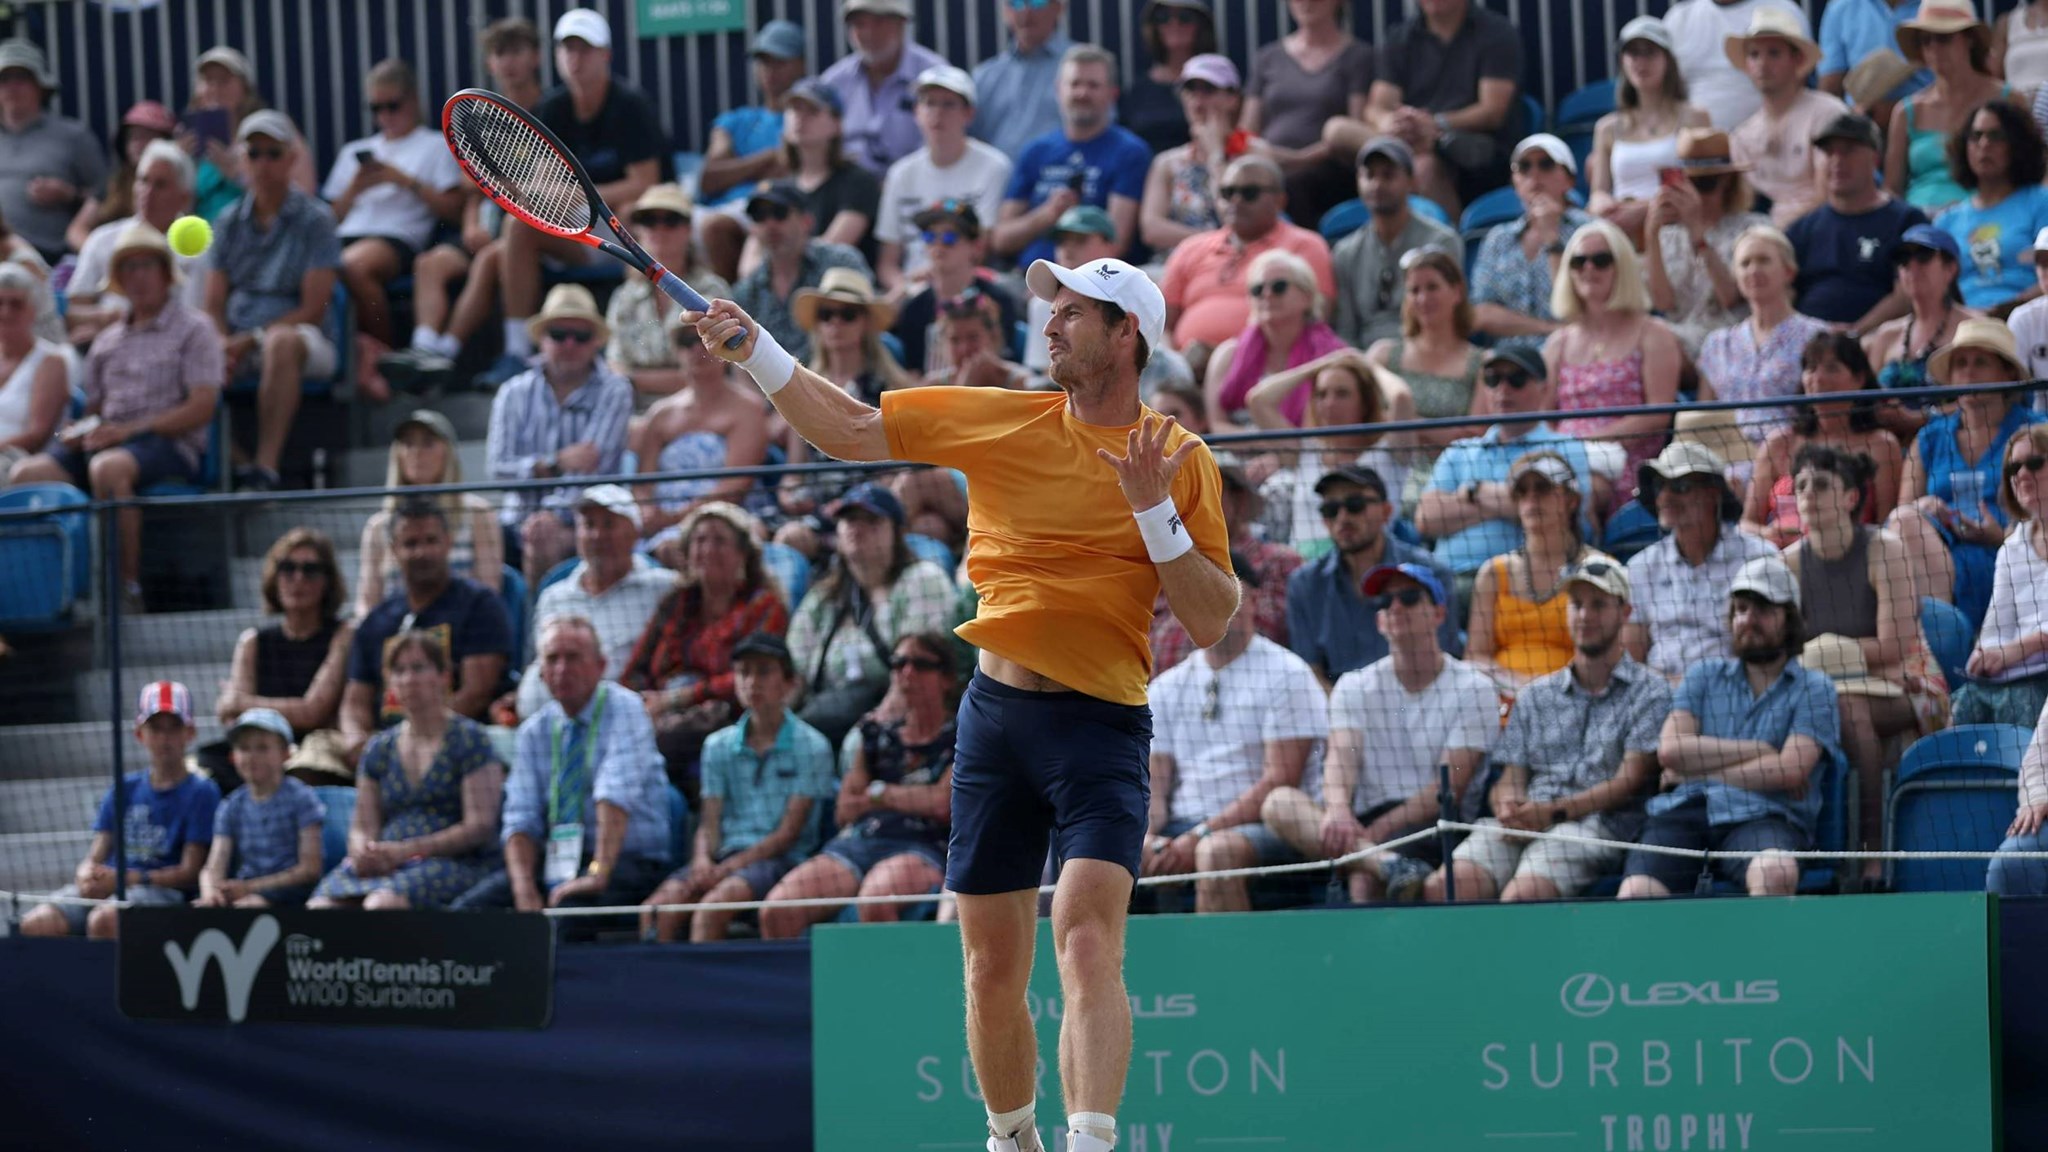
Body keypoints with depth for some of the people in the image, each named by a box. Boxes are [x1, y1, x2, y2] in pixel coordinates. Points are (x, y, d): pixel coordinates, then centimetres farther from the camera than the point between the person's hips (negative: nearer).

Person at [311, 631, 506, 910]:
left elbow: (480, 826, -6)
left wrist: (406, 851, -14)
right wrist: (361, 854, -9)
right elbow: (363, 826, 18)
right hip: (385, 865, 5)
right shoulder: (379, 748, 19)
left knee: (381, 904, -37)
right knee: (320, 906, -26)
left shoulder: (468, 739, 2)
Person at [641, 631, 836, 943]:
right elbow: (710, 823, 11)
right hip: (724, 859, 4)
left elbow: (789, 832, -4)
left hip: (780, 859, -4)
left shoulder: (811, 747, 2)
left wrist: (729, 867, -14)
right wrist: (703, 860, -13)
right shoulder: (719, 746, 17)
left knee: (715, 901, -34)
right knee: (662, 904, -26)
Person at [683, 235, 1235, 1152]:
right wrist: (755, 351, 2)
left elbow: (1212, 622, -3)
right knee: (992, 967, 8)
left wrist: (1155, 512, -14)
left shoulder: (1182, 461, 0)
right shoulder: (1001, 421, 7)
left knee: (1087, 939, -23)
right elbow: (849, 431, 12)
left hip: (1101, 726, -4)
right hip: (997, 710, 4)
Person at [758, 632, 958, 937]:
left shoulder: (960, 739, 9)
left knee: (875, 899, -41)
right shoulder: (877, 734, 23)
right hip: (855, 842, 5)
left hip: (920, 848, -5)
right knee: (777, 909, -21)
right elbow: (844, 812, 17)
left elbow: (943, 803, -6)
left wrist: (878, 794, 7)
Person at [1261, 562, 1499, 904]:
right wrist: (1337, 810, -28)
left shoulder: (1473, 689, 3)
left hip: (1438, 827, -4)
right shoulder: (1354, 687, 16)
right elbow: (1341, 758, -4)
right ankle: (1388, 864, -47)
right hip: (1368, 826, 4)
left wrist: (1378, 831, -20)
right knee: (1279, 802, -27)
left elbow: (1450, 788, -7)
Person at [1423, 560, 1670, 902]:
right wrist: (1508, 806, -7)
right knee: (1440, 888, -27)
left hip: (1598, 825, -4)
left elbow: (1629, 781, -1)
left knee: (1519, 897, -36)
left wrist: (1554, 811, -12)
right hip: (1521, 822, 5)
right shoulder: (1534, 696, 27)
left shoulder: (1649, 692, 10)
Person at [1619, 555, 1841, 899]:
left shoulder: (1814, 690, 14)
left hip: (1761, 819, -2)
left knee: (1775, 870, -40)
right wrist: (1757, 750, 2)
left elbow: (1789, 769, -2)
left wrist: (1697, 772, 2)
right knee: (1635, 896, -30)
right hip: (1684, 812, 3)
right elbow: (1670, 750, 7)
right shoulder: (1704, 676, 25)